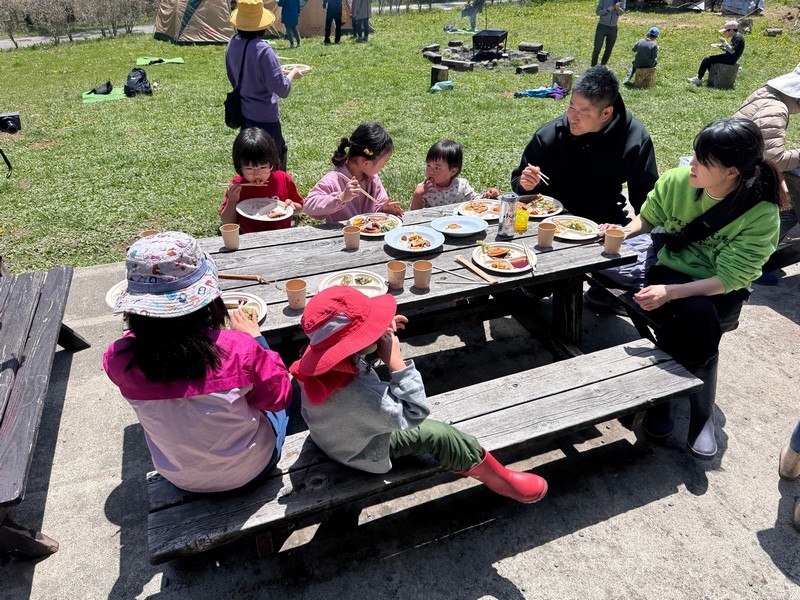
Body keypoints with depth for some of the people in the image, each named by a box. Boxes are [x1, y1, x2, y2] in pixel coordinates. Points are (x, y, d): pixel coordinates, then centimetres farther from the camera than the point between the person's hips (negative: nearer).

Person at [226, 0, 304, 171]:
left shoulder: (232, 44, 0)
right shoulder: (262, 50, -24)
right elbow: (281, 89, -24)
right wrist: (292, 74, -6)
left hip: (243, 114, 8)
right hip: (264, 117, -8)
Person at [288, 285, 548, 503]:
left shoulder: (319, 353, -25)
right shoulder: (360, 394, -47)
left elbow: (347, 345, 2)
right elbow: (415, 414, -32)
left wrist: (380, 330, -11)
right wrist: (396, 361, -36)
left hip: (329, 433, 8)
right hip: (362, 453, -7)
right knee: (438, 435, -6)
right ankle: (501, 480, 15)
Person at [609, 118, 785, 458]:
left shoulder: (762, 214, -19)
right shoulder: (676, 181, -12)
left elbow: (728, 280, -21)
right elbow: (647, 217, 8)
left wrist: (671, 293, -34)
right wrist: (623, 232, -14)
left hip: (722, 291, -1)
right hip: (672, 271, 2)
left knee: (699, 318, -35)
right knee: (700, 316, -32)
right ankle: (701, 412, -12)